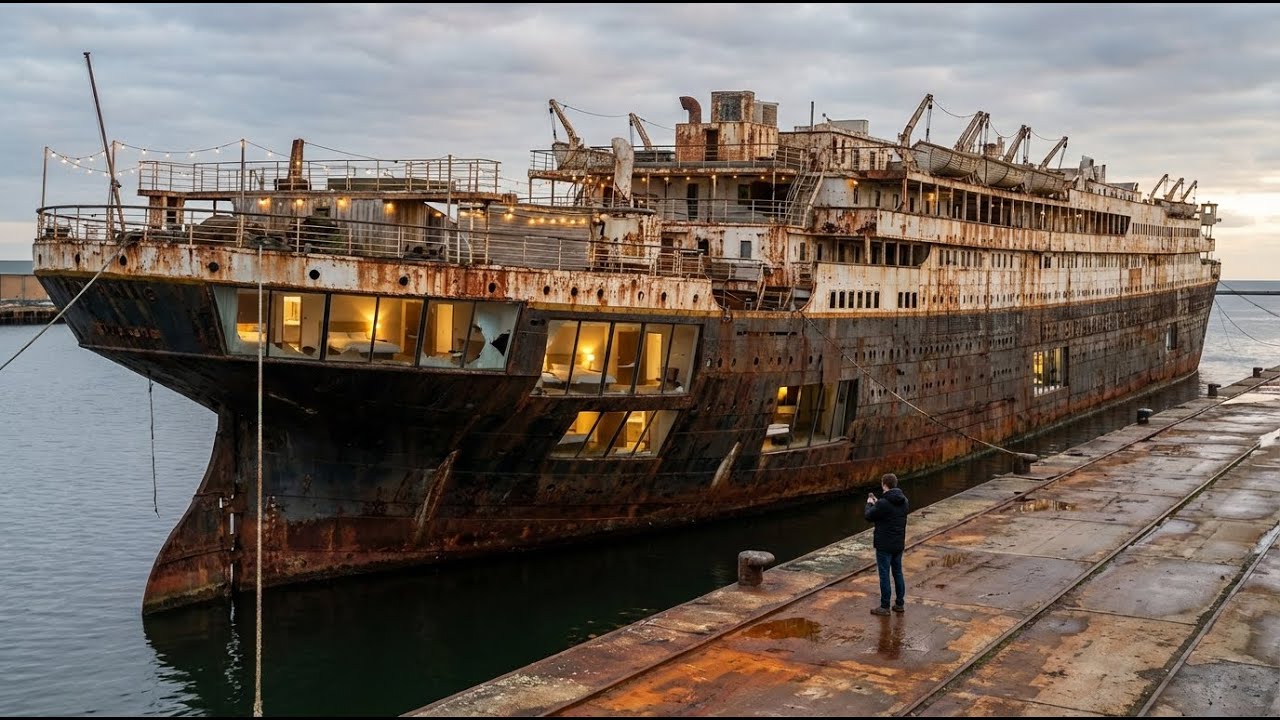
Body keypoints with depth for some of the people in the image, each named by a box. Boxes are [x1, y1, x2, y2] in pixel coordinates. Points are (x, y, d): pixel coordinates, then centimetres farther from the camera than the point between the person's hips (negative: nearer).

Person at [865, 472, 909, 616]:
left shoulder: (883, 504, -23)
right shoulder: (904, 501, 1)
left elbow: (869, 517, -10)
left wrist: (869, 504, 9)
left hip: (884, 545, -7)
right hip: (899, 544, 7)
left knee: (884, 575, 2)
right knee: (898, 573, 16)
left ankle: (885, 607, 9)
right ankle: (900, 604, 23)